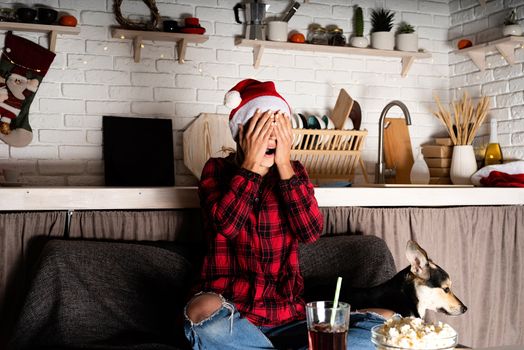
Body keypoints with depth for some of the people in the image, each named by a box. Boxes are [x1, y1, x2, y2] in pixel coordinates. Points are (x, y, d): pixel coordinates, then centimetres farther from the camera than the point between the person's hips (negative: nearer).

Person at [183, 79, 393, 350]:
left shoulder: (294, 171, 10)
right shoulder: (217, 170, 5)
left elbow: (311, 232, -7)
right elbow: (226, 225, -15)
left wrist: (284, 165, -10)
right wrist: (251, 163, -13)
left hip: (287, 313, 3)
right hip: (230, 314, -3)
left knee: (376, 326, -18)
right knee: (203, 311, -39)